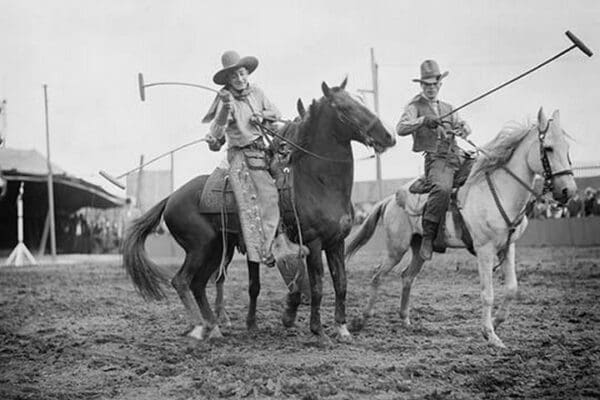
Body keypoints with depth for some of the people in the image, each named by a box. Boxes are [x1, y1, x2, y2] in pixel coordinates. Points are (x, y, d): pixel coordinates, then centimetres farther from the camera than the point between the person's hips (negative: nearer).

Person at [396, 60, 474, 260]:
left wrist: (462, 128, -3)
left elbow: (464, 127, 22)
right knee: (442, 188, -36)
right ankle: (428, 237, -29)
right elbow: (401, 128, -7)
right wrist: (424, 120, -22)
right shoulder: (415, 106, 9)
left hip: (458, 157, 6)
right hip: (436, 159, -6)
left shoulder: (447, 108, 27)